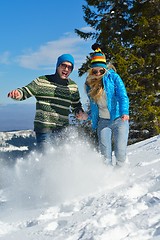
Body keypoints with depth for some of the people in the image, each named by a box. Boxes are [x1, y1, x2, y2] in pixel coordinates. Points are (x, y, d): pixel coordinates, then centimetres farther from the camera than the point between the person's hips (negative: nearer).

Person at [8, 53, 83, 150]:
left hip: (62, 130, 3)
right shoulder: (42, 81, 0)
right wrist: (18, 93, -23)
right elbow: (25, 91, 0)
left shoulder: (73, 87, 9)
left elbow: (76, 106, 20)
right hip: (44, 128, -3)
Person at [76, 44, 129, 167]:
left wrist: (125, 112, -31)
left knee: (120, 154, -7)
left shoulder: (113, 77, -4)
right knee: (105, 155, -6)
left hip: (119, 120, -3)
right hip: (103, 122, 3)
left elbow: (123, 96, -15)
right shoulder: (90, 84, 9)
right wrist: (87, 116, 1)